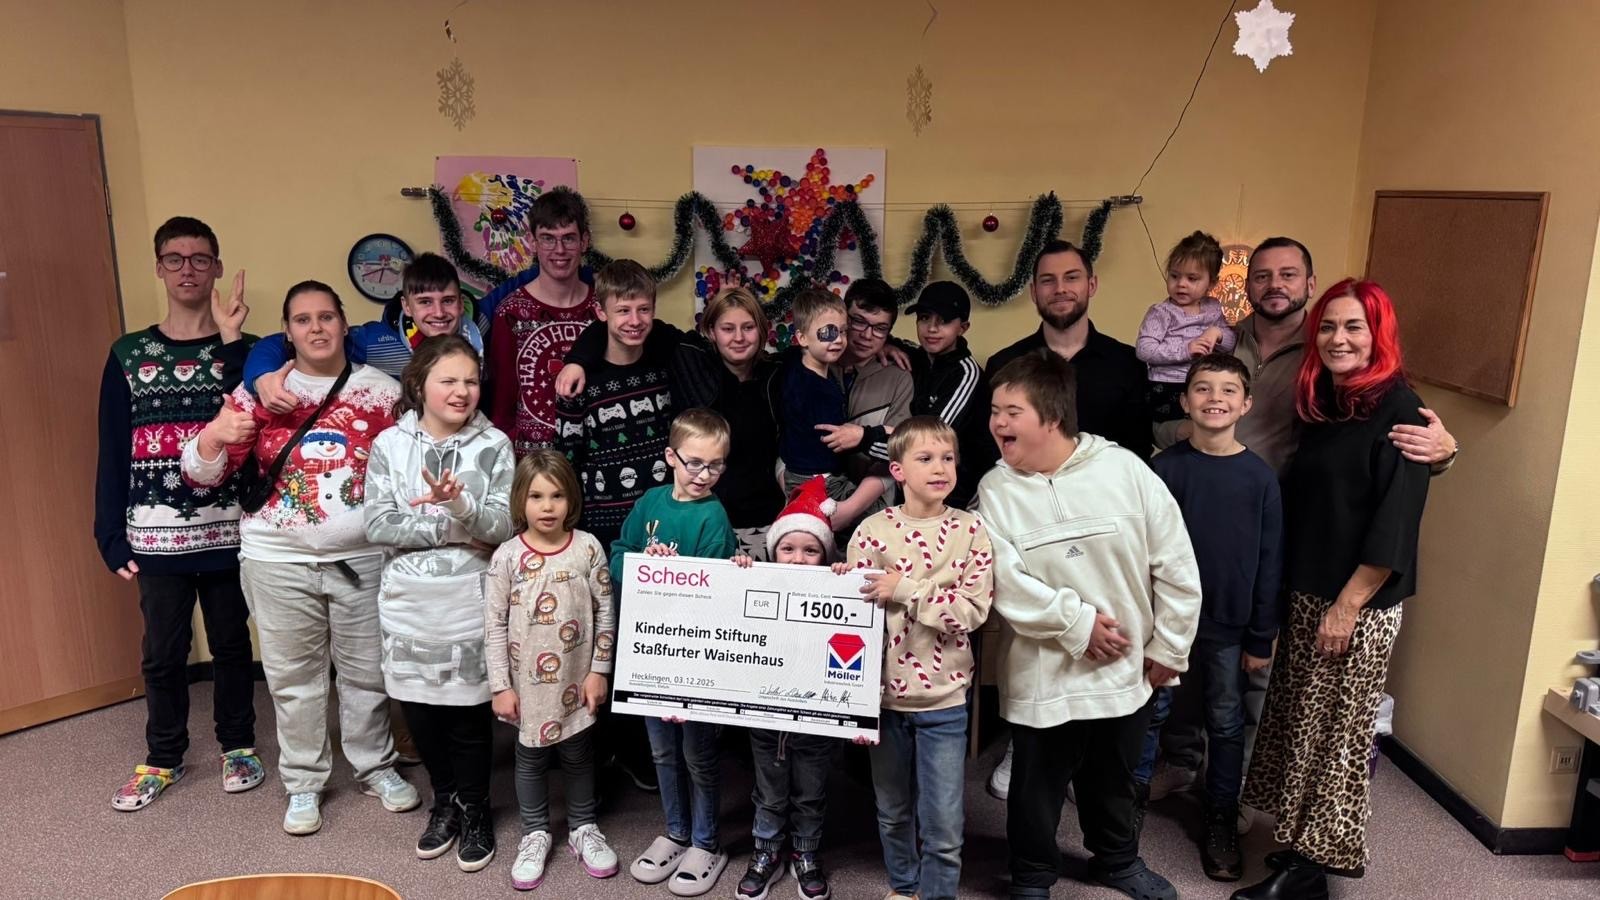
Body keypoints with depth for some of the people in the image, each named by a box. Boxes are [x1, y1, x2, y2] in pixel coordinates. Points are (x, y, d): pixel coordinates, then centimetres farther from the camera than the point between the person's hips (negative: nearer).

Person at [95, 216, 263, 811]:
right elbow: (112, 454, 4)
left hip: (227, 532, -1)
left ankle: (238, 746, 27)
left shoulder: (242, 350, 2)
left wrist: (232, 341, -18)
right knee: (163, 653, 10)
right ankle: (163, 758, 27)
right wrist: (111, 537, 0)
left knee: (232, 643, 11)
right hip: (156, 536, 1)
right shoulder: (127, 355, 5)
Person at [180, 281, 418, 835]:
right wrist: (214, 436, -21)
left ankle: (376, 768, 31)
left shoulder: (383, 391, 1)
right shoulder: (259, 391, 0)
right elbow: (204, 475, 0)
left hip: (363, 559, 0)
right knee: (293, 675, 10)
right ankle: (303, 783, 26)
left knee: (368, 670, 12)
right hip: (279, 560, 0)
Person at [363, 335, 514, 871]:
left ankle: (474, 810, 30)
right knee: (420, 712, 14)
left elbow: (503, 527, -12)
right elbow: (378, 526, -10)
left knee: (468, 714, 8)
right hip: (408, 605, 2)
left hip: (470, 605, -2)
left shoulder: (494, 445, -5)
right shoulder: (389, 444, -2)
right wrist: (452, 527, -16)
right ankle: (444, 802, 37)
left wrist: (460, 506, -29)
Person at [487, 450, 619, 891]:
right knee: (531, 757, 14)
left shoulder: (588, 548, -7)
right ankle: (535, 835, 32)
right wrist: (501, 685, -7)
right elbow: (495, 625, -6)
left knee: (578, 755, 15)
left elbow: (606, 611, -2)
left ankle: (583, 829, 35)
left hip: (576, 680, 1)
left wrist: (598, 671, -4)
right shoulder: (507, 557, -9)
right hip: (528, 682, 0)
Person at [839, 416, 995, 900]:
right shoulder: (872, 531, -5)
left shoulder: (971, 530, -6)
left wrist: (906, 589, -21)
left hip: (944, 698, -1)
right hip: (884, 693, 1)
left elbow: (974, 610, -14)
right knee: (893, 811, 19)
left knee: (942, 824, 5)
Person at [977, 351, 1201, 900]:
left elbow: (1175, 565, -4)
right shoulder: (996, 490, -9)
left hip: (1124, 668, 2)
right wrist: (1078, 623, -18)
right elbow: (1006, 584, -17)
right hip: (1042, 675, -1)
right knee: (1037, 787, 13)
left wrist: (1168, 647, -1)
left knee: (1115, 780, 22)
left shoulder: (1125, 470, -9)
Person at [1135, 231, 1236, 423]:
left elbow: (1231, 344, 16)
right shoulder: (1161, 313, -4)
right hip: (1167, 390, -5)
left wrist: (1217, 333, -5)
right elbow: (1144, 349, -15)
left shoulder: (1213, 309, 12)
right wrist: (1185, 349, -20)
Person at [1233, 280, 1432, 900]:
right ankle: (1297, 848, 26)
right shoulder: (1322, 402, 9)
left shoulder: (1399, 412, -14)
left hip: (1360, 604, -7)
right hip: (1305, 594, 7)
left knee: (1337, 733, 4)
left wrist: (1347, 606, -17)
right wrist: (1289, 590, 9)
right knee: (1302, 724, 13)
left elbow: (1394, 525, -18)